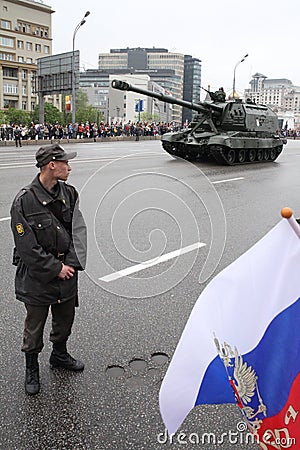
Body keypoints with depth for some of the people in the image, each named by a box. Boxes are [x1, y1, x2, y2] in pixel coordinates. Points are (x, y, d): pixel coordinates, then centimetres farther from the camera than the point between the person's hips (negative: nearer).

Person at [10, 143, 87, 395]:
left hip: (67, 272, 5)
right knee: (34, 329, 12)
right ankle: (32, 370, 36)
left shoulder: (69, 193, -2)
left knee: (65, 320, 23)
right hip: (37, 277, -5)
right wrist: (57, 268, -15)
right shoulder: (24, 201, -19)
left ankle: (59, 355, 49)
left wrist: (71, 263, -11)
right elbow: (27, 247, -18)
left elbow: (79, 230, -1)